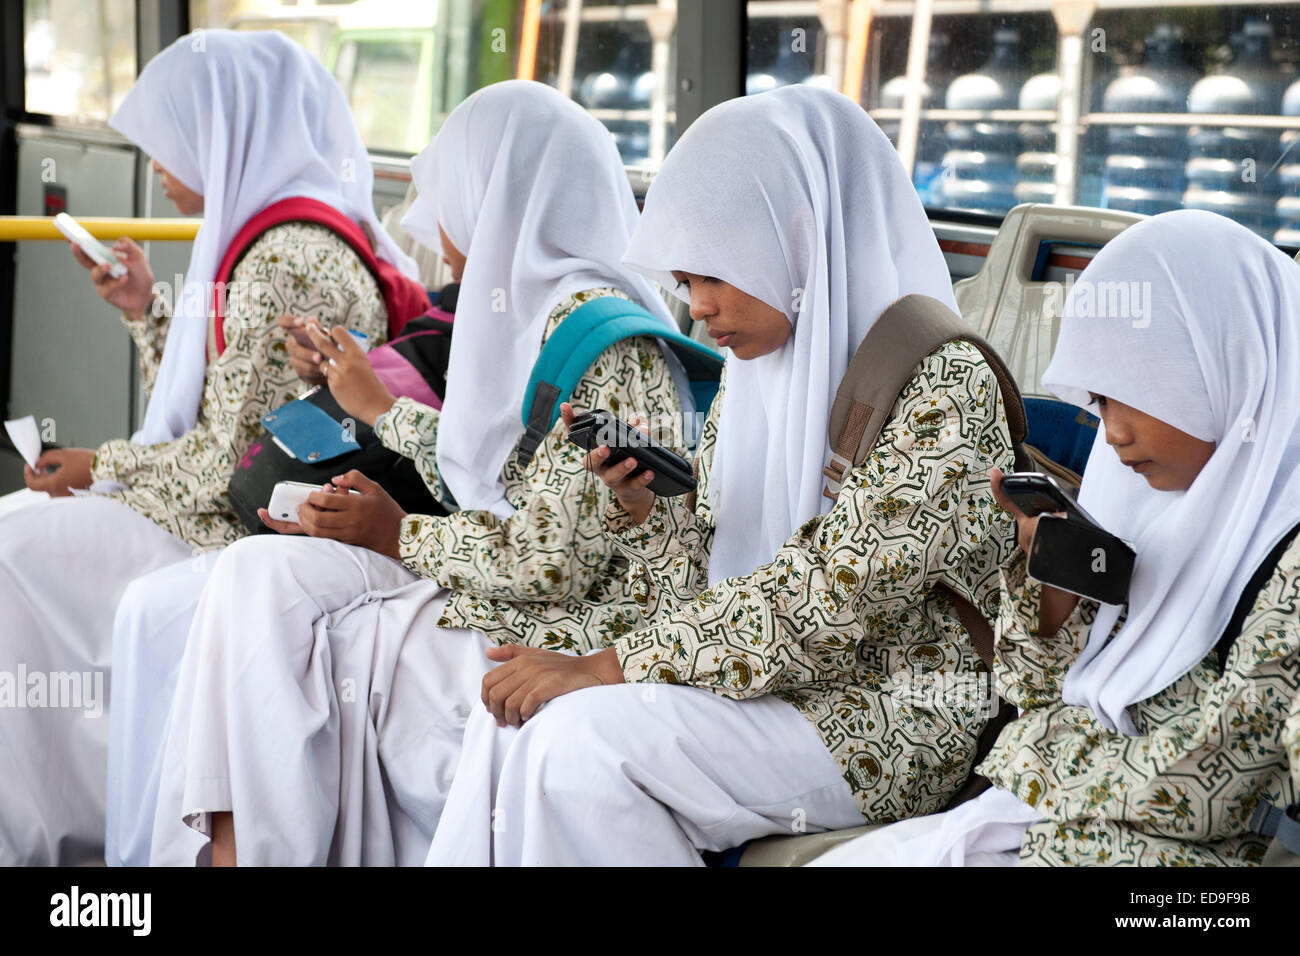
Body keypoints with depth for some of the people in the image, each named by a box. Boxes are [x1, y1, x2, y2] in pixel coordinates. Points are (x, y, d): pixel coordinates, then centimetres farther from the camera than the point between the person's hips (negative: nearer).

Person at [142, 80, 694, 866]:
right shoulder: (534, 306, 12)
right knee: (258, 572, 0)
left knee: (277, 650, -5)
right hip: (492, 597, 9)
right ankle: (231, 841, -2)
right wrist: (381, 408, 27)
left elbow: (554, 557, -20)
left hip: (550, 637, -9)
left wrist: (400, 535, -6)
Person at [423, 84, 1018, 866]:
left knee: (578, 736, -24)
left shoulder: (943, 390, -15)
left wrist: (608, 667, -20)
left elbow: (822, 602, -22)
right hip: (769, 685, 7)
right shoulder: (757, 375, 11)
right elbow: (708, 588, 13)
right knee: (515, 721, -15)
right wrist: (641, 504, -8)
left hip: (887, 726, -7)